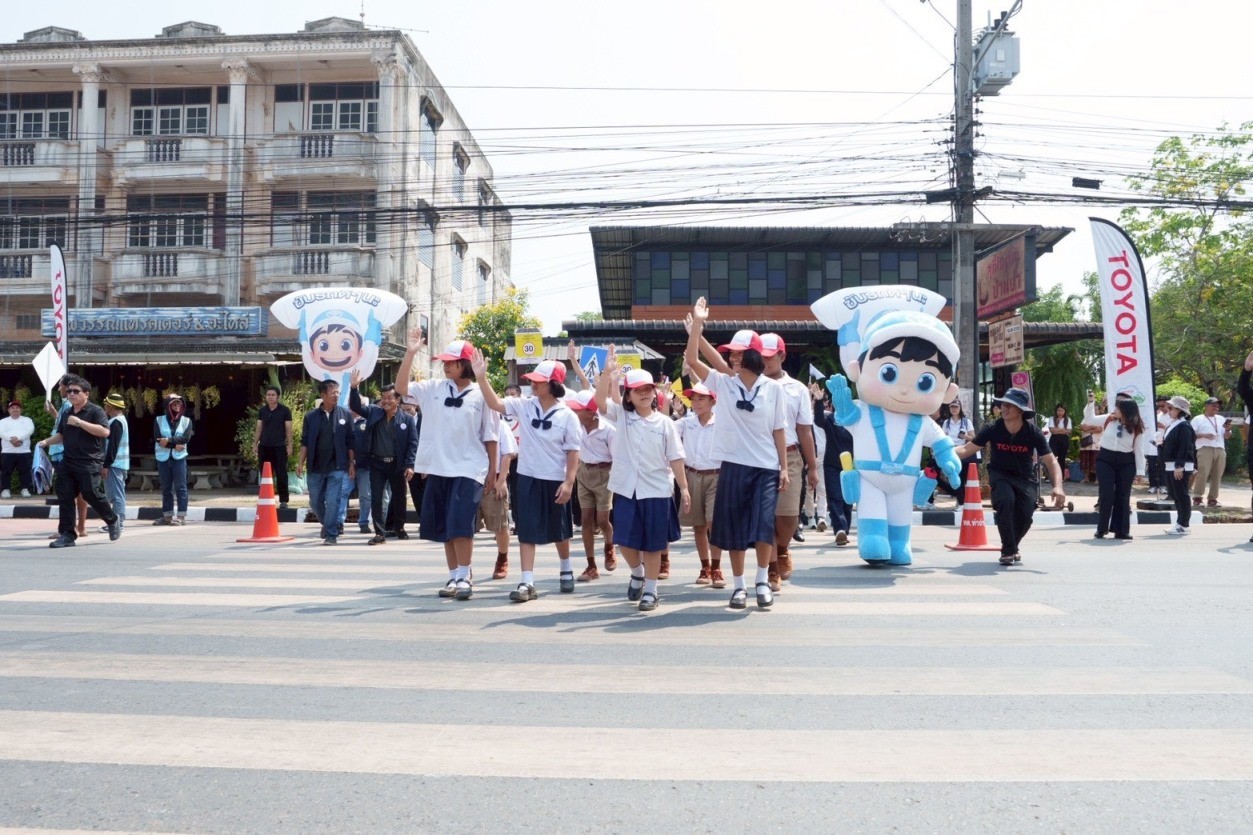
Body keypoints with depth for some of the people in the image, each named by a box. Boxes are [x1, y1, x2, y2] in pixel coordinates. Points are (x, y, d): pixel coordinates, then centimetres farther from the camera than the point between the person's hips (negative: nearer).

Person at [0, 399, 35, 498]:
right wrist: (11, 439, -24)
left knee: (25, 471, 0)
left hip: (24, 452, 0)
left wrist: (18, 437, -22)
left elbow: (30, 430, -8)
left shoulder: (27, 420, 11)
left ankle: (25, 490, 6)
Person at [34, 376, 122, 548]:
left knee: (92, 495, -8)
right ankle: (67, 534, 6)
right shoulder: (66, 413, 17)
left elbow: (105, 432, -20)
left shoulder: (96, 411, -6)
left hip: (90, 463, -7)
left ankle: (113, 521, 16)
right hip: (67, 463, 7)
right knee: (64, 497, 1)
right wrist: (47, 442, 9)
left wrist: (80, 422, -21)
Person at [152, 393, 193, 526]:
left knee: (180, 487, -4)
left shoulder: (186, 420, 5)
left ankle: (181, 516, -3)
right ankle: (167, 516, 13)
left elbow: (185, 438, -9)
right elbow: (158, 438, -6)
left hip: (179, 458, -2)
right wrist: (175, 444, -15)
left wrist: (169, 440, -16)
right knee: (166, 488, 8)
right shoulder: (159, 420, 6)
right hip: (163, 458, 2)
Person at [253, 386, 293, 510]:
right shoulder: (262, 410, 9)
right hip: (264, 446, 3)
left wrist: (289, 445, -6)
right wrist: (255, 444, 8)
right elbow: (259, 428, 12)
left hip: (279, 447, -3)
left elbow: (288, 429, -1)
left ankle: (283, 501, 0)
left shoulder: (285, 411, -1)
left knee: (281, 475, -4)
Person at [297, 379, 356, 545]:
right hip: (316, 467, 3)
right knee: (315, 501, 12)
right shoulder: (311, 417, 4)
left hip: (337, 467, -3)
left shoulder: (345, 414, 0)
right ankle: (328, 525, 36)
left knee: (333, 501, -8)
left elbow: (351, 441, 1)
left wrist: (352, 463, -2)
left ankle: (331, 534, 2)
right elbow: (305, 442, 5)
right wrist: (301, 462, -4)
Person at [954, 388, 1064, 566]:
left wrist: (1057, 486, -32)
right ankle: (1008, 550, -14)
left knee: (1025, 515, -16)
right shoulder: (992, 429, -16)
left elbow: (1051, 461, -16)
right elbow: (966, 449, -14)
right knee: (1006, 500, -32)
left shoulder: (1033, 433, -17)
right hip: (1000, 474, -1)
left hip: (1025, 477, 1)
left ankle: (1013, 546, 21)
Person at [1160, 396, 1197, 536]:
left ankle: (1183, 526, 1)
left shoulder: (1184, 426, -14)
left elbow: (1184, 447, -21)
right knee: (1173, 494, 13)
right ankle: (1180, 523, 21)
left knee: (1181, 496, -4)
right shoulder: (1172, 424, 16)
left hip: (1180, 467, -10)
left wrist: (1179, 466, -24)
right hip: (1170, 465, 10)